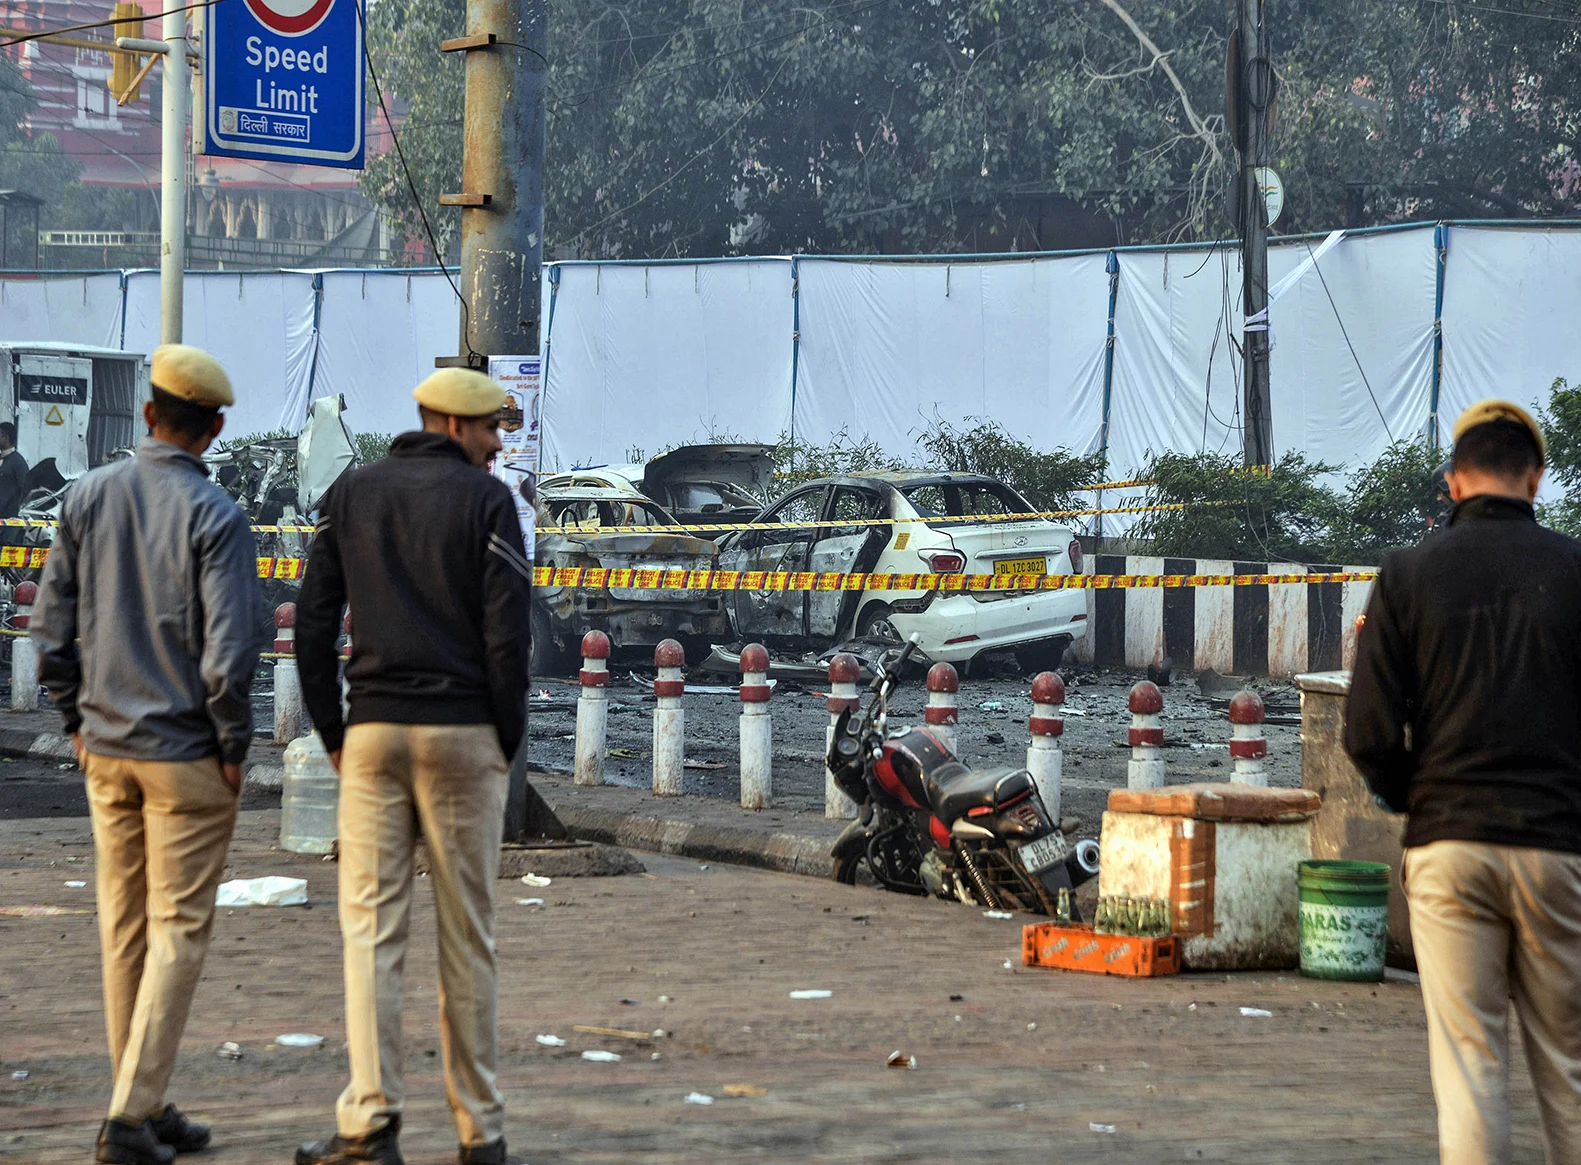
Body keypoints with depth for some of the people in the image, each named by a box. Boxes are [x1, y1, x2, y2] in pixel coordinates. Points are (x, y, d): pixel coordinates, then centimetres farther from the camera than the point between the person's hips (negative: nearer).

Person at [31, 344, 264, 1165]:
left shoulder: (88, 498, 2)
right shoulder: (213, 516, -13)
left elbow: (51, 624, 6)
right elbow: (228, 649, -18)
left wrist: (76, 720, 15)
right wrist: (233, 745, -6)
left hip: (105, 749, 5)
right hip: (185, 754, -5)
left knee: (124, 931, 13)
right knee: (178, 930, 0)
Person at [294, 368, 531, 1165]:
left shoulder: (350, 494, 9)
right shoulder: (487, 500, -3)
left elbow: (312, 621, 6)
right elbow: (506, 631, -9)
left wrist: (331, 732, 11)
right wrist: (508, 739, 2)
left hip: (373, 733, 2)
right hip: (462, 736, -2)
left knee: (371, 928, 2)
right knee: (466, 934, 4)